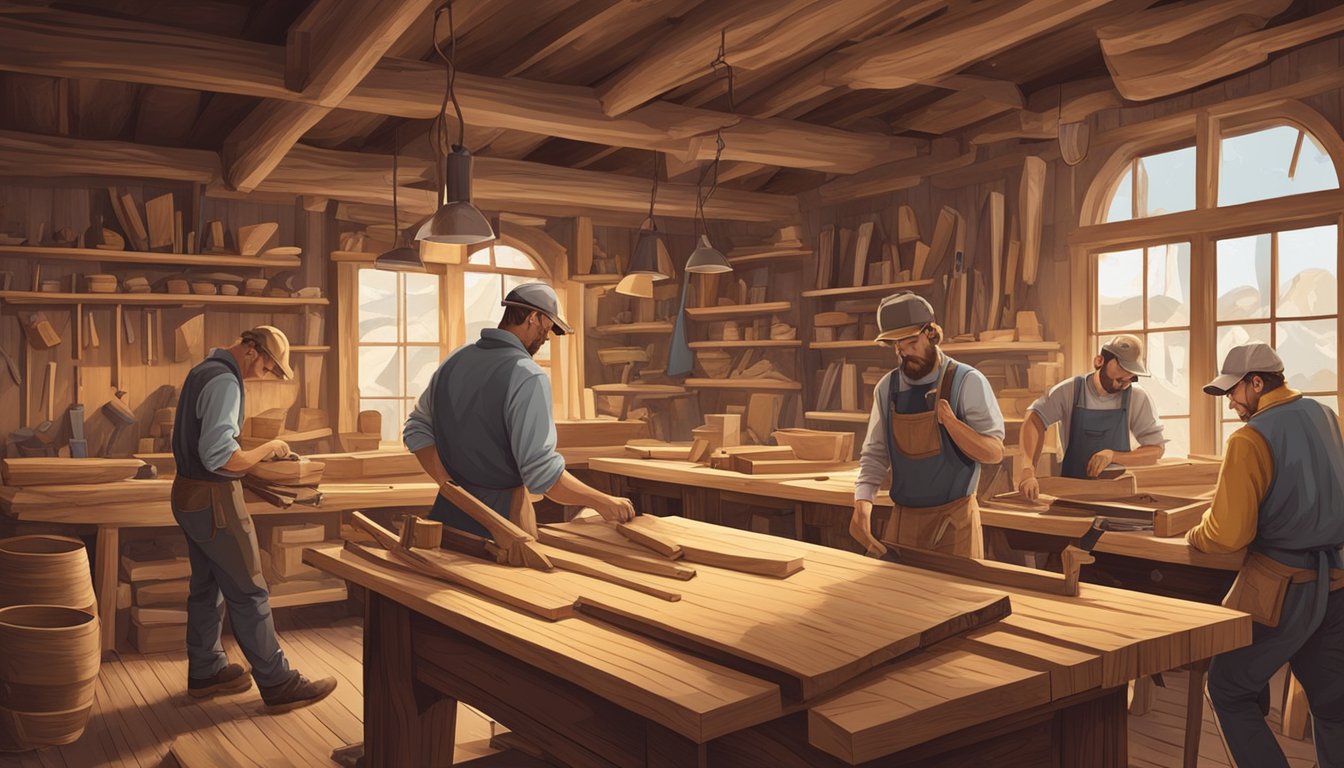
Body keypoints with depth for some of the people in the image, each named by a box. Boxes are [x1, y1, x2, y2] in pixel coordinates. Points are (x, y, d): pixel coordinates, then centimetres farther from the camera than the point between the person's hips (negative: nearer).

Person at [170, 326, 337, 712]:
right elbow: (220, 458, -29)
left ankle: (205, 672, 29)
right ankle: (279, 685, 4)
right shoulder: (224, 382, -21)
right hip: (213, 501, -10)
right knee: (248, 594, -3)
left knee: (206, 587, 18)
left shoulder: (203, 370, 11)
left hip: (189, 493, 10)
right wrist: (268, 449, -15)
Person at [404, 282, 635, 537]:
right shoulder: (527, 376, -20)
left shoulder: (454, 361, 4)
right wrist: (602, 501, -16)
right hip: (497, 518, -7)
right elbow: (543, 472, -25)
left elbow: (416, 429, 13)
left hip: (449, 513, 7)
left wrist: (449, 482, 7)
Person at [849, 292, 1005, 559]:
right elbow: (874, 454, 5)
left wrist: (950, 421, -25)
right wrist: (862, 502, -11)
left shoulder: (966, 382, -9)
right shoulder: (887, 388, 2)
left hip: (954, 519, -3)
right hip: (903, 518, 3)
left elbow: (995, 453, -9)